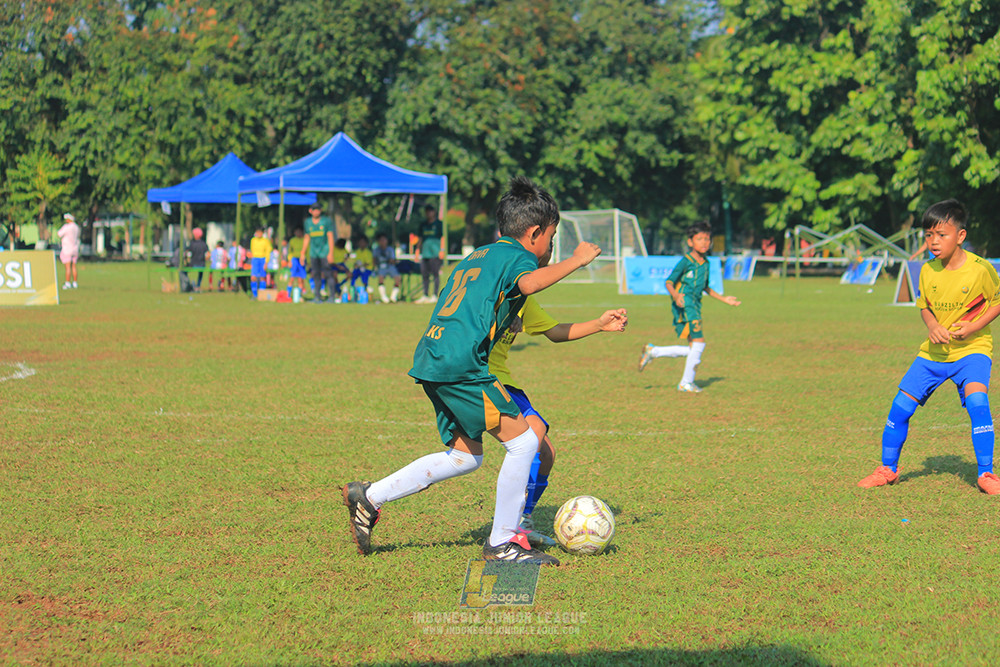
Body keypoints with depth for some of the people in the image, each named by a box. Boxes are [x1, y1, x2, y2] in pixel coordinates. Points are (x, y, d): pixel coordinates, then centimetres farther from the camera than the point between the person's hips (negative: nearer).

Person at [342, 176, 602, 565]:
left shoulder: (478, 256, 26)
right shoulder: (517, 256, 0)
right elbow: (529, 284, -24)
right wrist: (575, 261, -12)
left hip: (431, 358, 10)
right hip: (462, 365, -10)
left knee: (466, 456, 16)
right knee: (523, 442, -4)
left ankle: (369, 497, 15)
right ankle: (502, 543, 1)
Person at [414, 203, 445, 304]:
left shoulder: (439, 223, 2)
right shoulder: (423, 224, 17)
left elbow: (442, 237, -2)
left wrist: (442, 250, -11)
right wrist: (418, 249, 14)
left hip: (436, 253, -6)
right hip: (425, 253, 6)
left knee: (435, 274, -6)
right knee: (424, 274, 5)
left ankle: (435, 296, -4)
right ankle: (425, 295, 12)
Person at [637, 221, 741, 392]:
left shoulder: (705, 263, 14)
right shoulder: (686, 261, -10)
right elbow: (669, 282, -12)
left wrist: (724, 299, 31)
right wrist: (676, 295, -32)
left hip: (695, 306, 8)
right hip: (684, 306, -8)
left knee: (693, 349, 7)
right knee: (699, 343, -13)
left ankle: (653, 351, 20)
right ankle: (686, 383, -1)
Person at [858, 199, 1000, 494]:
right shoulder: (928, 271, -4)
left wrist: (972, 328, -18)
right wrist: (932, 326, -11)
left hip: (972, 348, -4)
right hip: (935, 350, 4)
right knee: (901, 405, 0)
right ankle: (888, 469, 20)